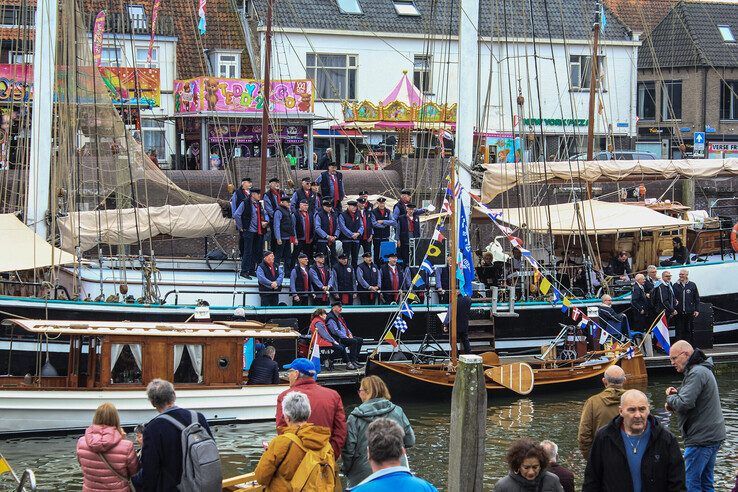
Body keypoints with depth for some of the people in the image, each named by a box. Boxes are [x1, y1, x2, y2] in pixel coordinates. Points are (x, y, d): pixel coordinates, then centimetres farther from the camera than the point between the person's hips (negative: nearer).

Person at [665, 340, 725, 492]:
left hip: (701, 438, -11)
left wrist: (670, 399, -5)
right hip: (713, 435, 11)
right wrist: (677, 393, 6)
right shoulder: (703, 369, 17)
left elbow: (684, 404, -26)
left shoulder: (697, 373, -17)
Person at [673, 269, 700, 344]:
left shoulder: (692, 285, 5)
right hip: (679, 312, 0)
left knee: (690, 331, 4)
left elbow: (696, 298, 7)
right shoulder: (676, 286, 5)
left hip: (690, 312, 0)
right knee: (679, 331, 1)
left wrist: (697, 310, 2)